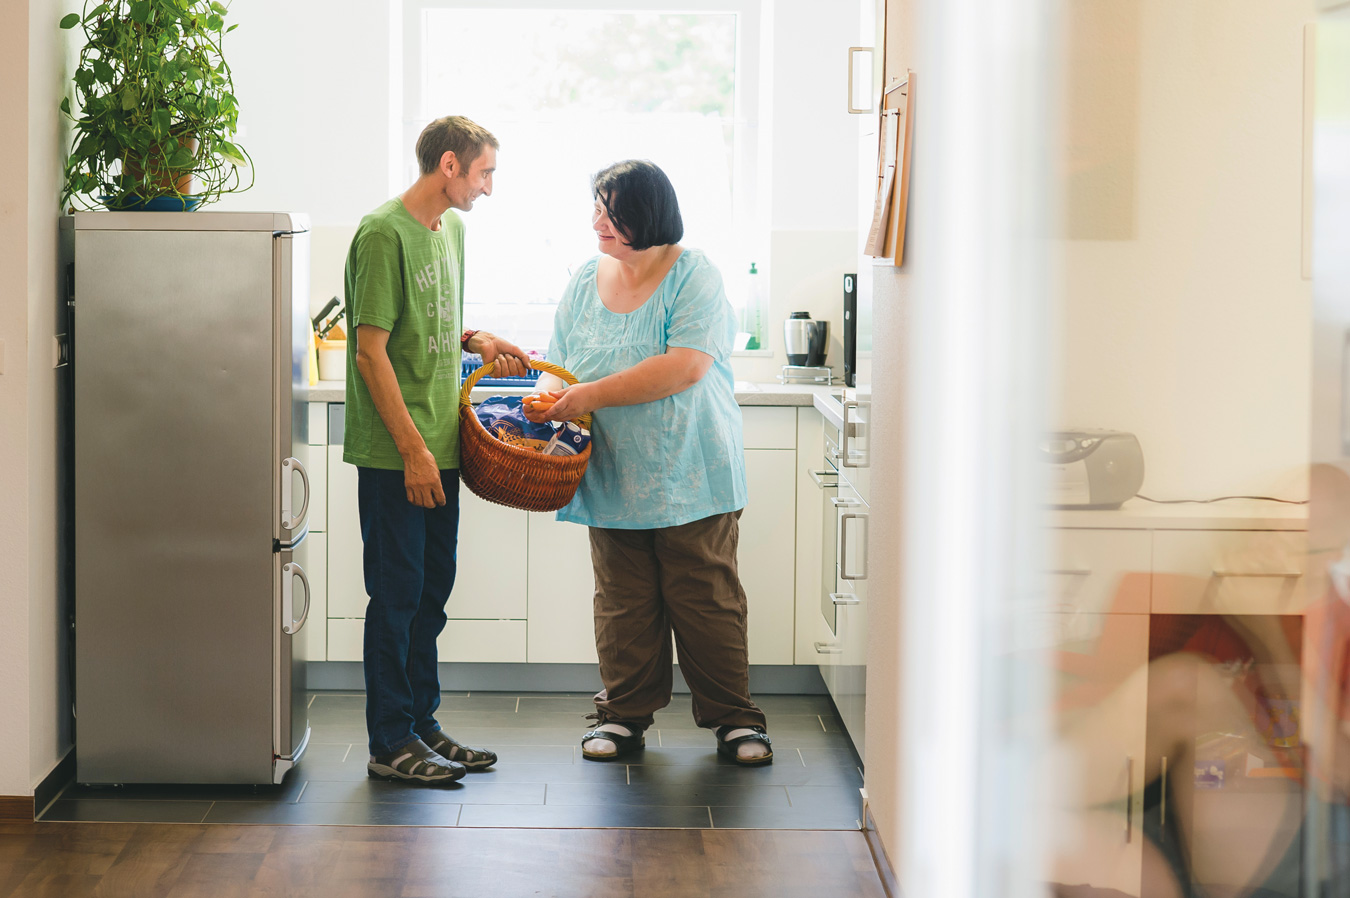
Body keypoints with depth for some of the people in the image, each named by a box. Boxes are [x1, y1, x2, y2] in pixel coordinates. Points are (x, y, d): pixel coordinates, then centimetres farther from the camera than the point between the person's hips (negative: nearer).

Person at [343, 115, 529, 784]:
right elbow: (371, 351, -17)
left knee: (431, 592, 13)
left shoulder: (450, 228, 14)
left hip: (438, 448, 8)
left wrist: (476, 341, 6)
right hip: (394, 453, -8)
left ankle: (423, 726, 23)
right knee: (397, 594, -2)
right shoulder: (384, 234, -14)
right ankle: (390, 743, 7)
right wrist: (413, 449, -19)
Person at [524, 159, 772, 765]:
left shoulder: (694, 276, -8)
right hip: (612, 477, 4)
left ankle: (732, 717, 12)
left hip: (690, 475, -4)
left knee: (707, 599, 0)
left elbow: (684, 368, -20)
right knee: (622, 602, 7)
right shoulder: (586, 281, 9)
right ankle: (626, 714, 19)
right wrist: (551, 395, -9)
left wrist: (592, 395, -20)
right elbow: (559, 363, 15)